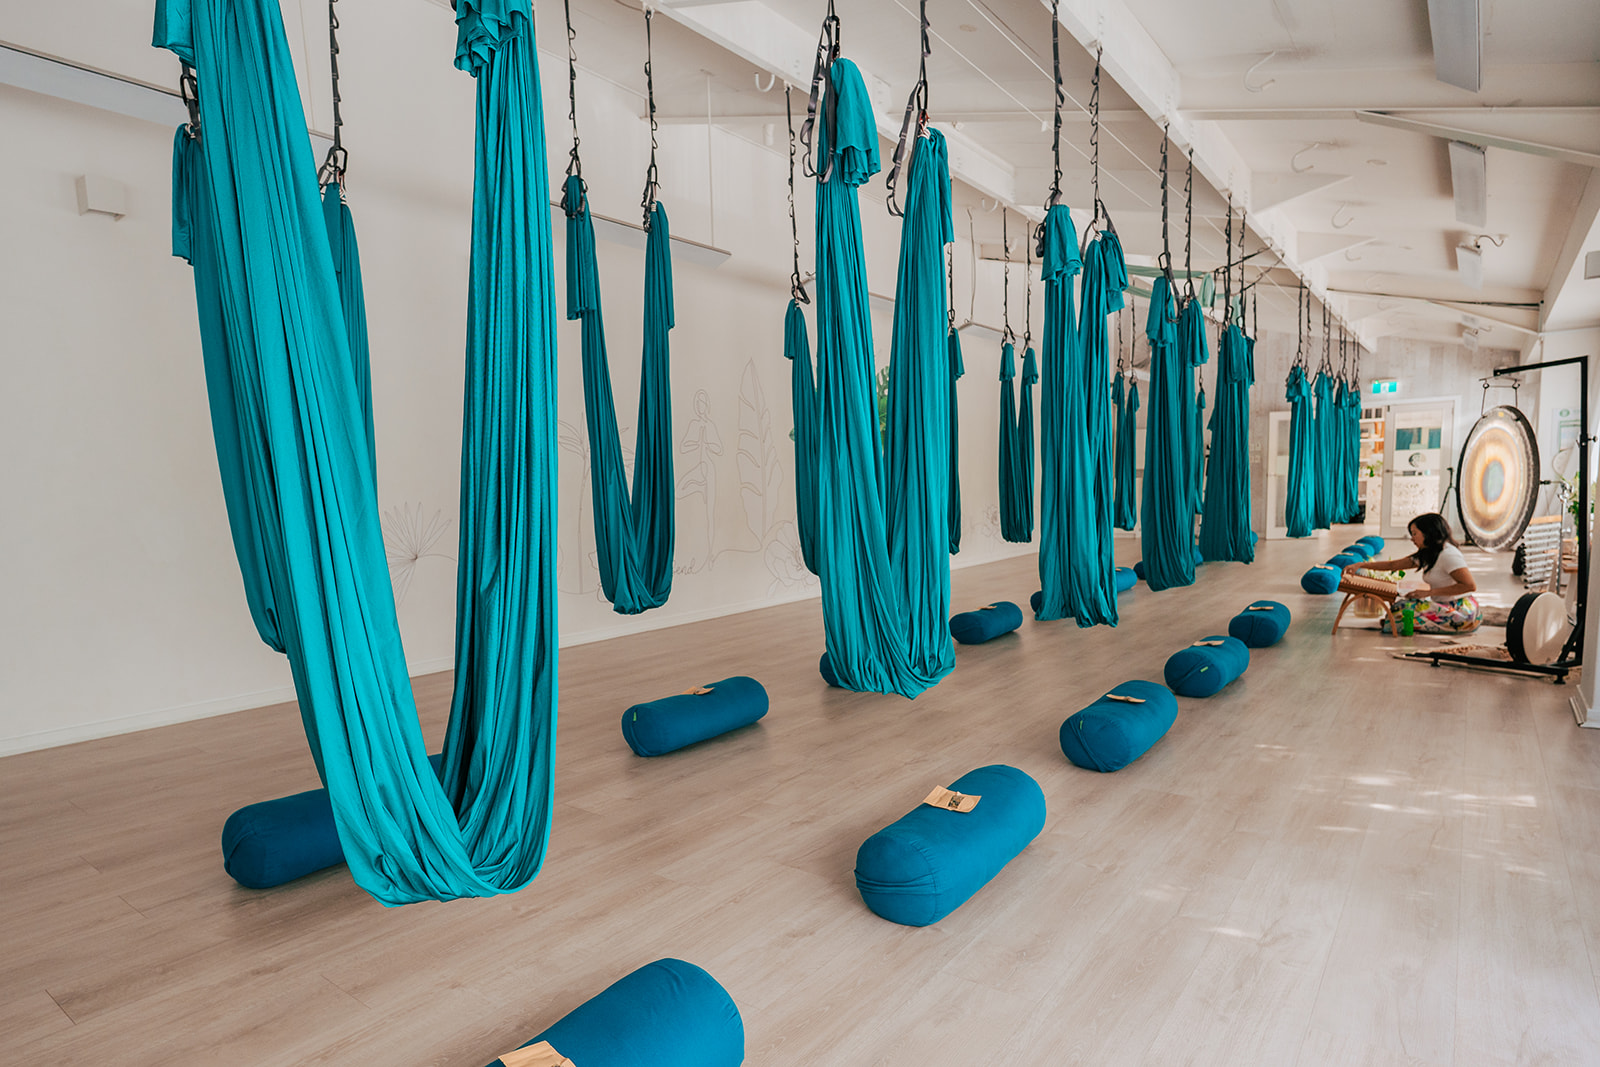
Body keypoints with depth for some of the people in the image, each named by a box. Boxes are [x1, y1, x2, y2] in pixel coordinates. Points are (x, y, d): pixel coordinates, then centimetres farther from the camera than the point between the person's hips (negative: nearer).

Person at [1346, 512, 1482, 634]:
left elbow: (1470, 586, -23)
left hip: (1463, 612, -9)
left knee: (1404, 607, -22)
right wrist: (1360, 565, 6)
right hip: (1445, 607, 9)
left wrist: (1429, 592, -21)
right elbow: (1393, 565, 15)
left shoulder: (1448, 554, -16)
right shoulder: (1426, 555, 14)